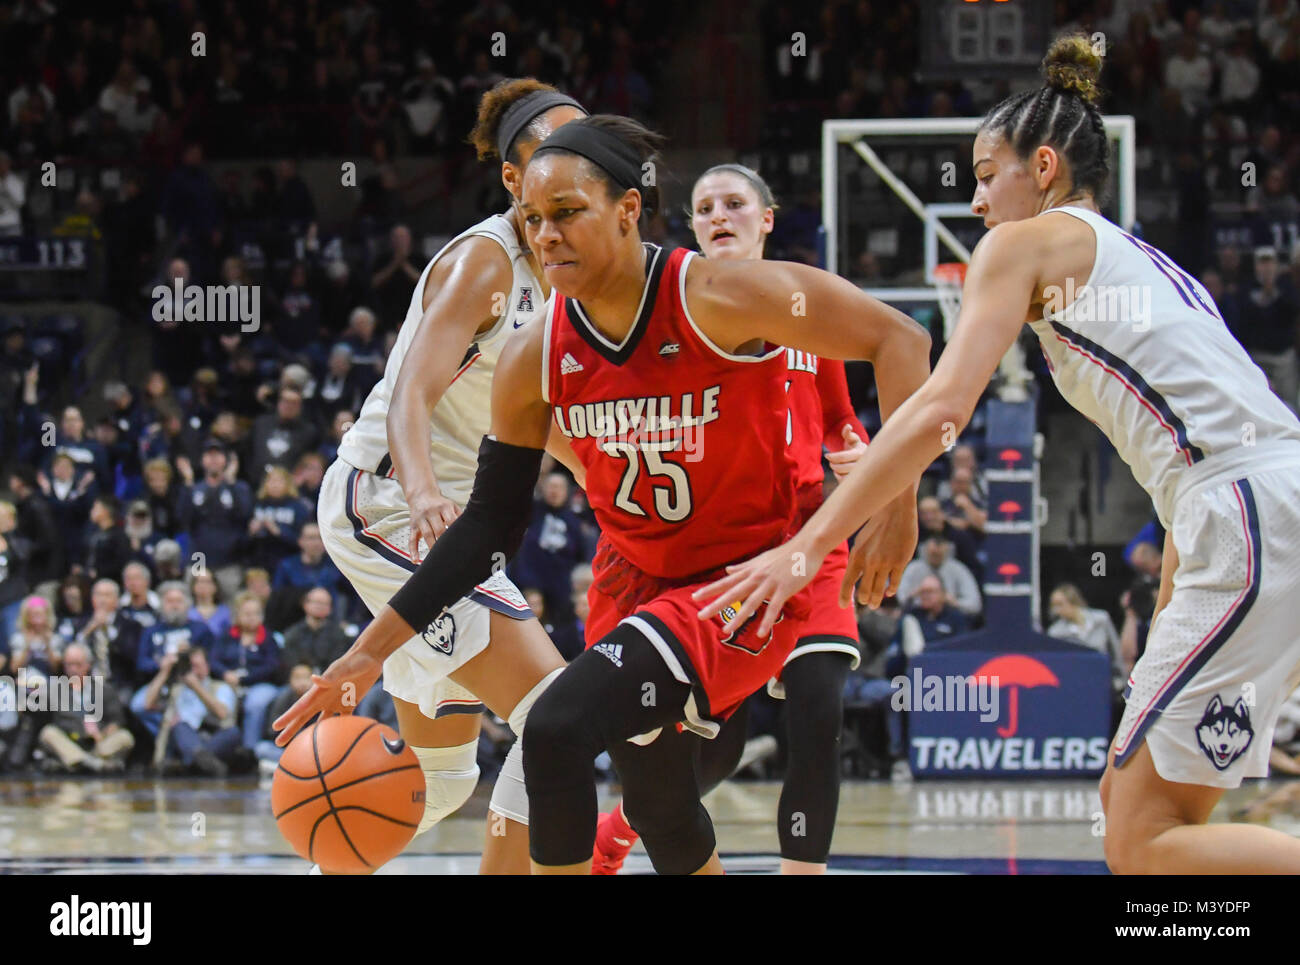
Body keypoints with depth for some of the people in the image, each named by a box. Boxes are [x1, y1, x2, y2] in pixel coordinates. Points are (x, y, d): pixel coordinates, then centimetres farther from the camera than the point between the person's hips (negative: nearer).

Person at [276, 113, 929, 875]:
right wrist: (373, 649, -7)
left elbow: (899, 340, -18)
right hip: (637, 578, 6)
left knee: (559, 730, -24)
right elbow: (491, 526, -1)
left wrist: (897, 502, -24)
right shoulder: (535, 361, -8)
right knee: (658, 812, 17)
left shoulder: (715, 298, -23)